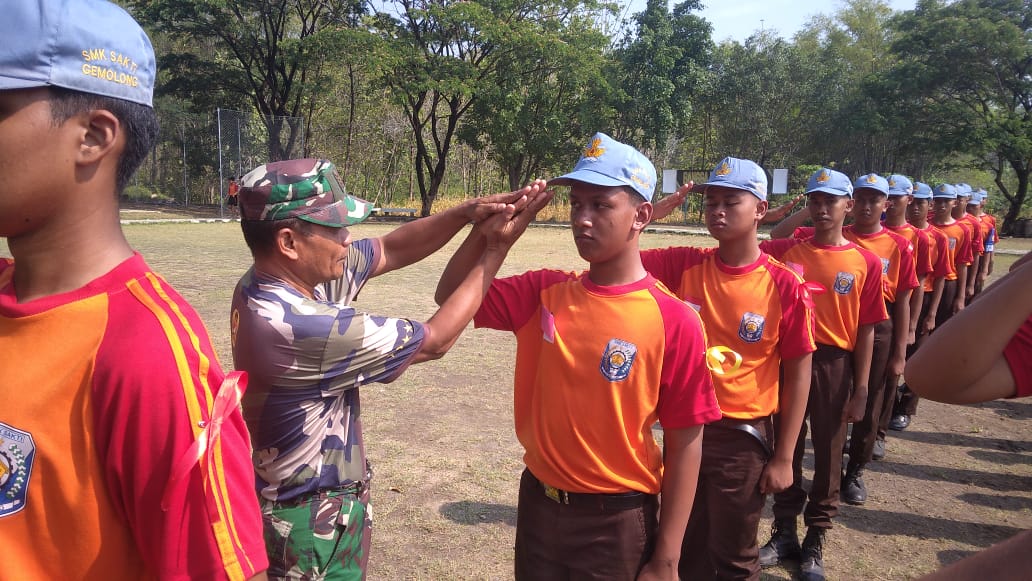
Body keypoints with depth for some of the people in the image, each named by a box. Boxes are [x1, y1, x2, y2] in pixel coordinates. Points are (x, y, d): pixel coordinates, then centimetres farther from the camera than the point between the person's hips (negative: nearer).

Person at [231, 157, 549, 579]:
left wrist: (465, 213, -13)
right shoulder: (298, 326, -32)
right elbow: (434, 341, -22)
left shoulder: (277, 277, -6)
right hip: (312, 523, -9)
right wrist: (496, 250, -16)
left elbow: (391, 251, 1)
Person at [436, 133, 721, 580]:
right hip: (536, 504, 4)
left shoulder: (674, 322, -16)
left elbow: (684, 445, -11)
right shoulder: (543, 293, -3)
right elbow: (452, 297, 1)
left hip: (616, 521, -4)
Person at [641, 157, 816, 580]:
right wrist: (650, 214, -20)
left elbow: (798, 374, -8)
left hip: (743, 437, -3)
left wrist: (783, 458, -7)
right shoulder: (684, 266, -5)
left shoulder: (785, 286, -13)